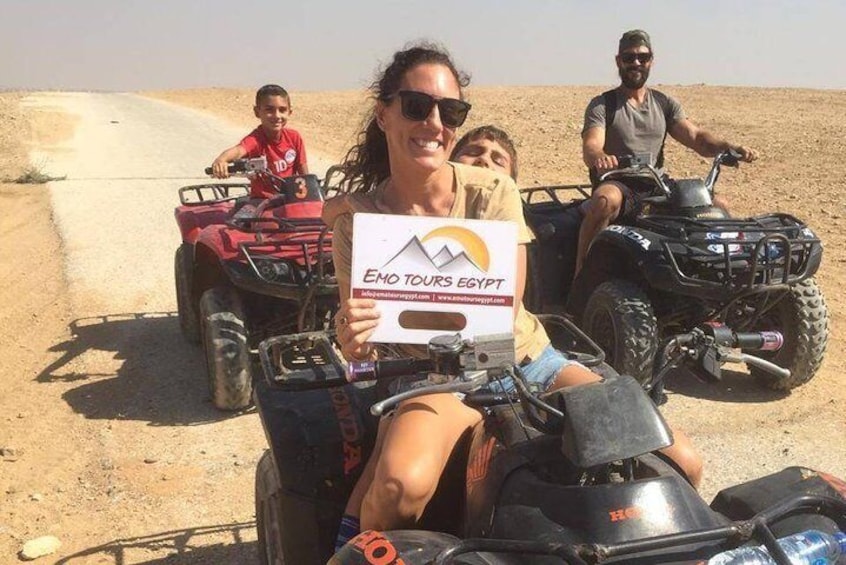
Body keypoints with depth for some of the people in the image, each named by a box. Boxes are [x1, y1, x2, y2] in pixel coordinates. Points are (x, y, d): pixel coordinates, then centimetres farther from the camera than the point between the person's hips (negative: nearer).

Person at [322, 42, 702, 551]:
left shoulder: (493, 193, -7)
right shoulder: (357, 215, -6)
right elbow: (359, 345, -6)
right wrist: (353, 340, -30)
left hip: (525, 361, 2)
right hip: (433, 379, -2)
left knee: (681, 463, -11)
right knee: (402, 485, -36)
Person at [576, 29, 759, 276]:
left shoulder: (665, 104, 18)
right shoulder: (602, 105, 4)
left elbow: (695, 137, 5)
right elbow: (590, 147, -13)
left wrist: (732, 148, -16)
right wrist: (598, 157, -40)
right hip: (618, 187, -4)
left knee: (719, 205, -12)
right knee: (606, 200, -40)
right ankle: (580, 273, -30)